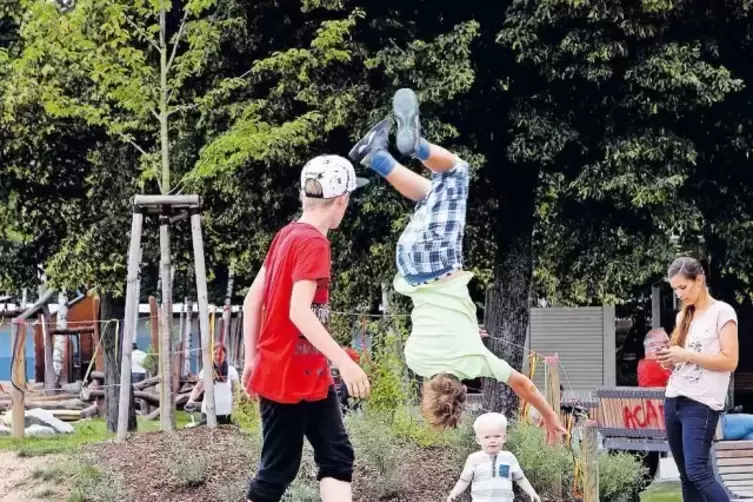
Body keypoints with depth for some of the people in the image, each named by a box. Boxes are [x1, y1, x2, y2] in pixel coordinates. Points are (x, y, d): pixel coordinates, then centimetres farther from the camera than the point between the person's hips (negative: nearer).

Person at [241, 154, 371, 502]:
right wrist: (344, 362, -29)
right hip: (287, 378, -9)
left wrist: (252, 359, 17)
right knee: (278, 471, 0)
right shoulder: (313, 243, -17)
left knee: (337, 457, 4)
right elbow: (299, 311, -28)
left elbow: (252, 300, 12)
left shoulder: (286, 235, 9)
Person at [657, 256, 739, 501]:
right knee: (686, 477, 6)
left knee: (698, 472, -19)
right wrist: (667, 358, 0)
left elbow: (729, 361, -13)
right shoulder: (683, 317, 17)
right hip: (673, 401, 7)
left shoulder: (722, 312, -5)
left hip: (701, 404, -7)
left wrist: (685, 355, -16)